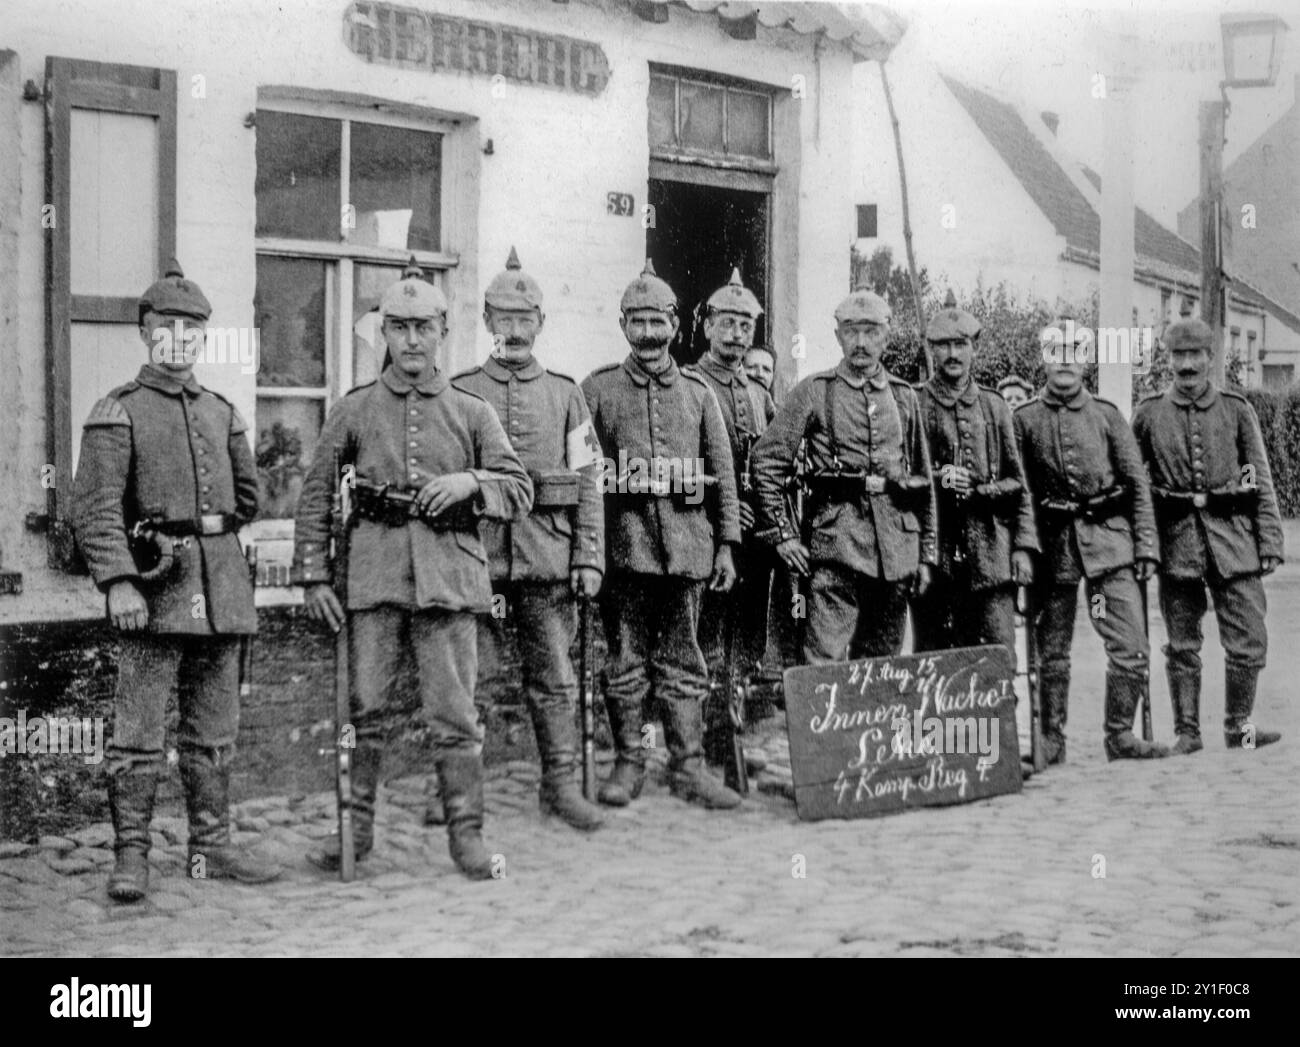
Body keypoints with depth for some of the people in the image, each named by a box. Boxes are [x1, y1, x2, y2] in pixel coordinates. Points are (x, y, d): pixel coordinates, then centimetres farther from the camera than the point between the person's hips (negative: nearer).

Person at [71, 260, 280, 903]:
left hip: (222, 585, 5)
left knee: (214, 729, 10)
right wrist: (118, 580, -20)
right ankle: (131, 856, 2)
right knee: (138, 730, -5)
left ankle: (212, 847, 18)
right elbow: (95, 507, -11)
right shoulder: (118, 413, -1)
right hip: (154, 587, -5)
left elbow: (248, 496, 25)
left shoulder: (222, 413, 15)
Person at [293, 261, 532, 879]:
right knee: (364, 711, 4)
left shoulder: (472, 413, 10)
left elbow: (520, 492, 8)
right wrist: (314, 577, 2)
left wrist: (469, 482, -11)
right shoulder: (354, 411, 9)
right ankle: (355, 831, 16)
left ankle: (466, 835, 9)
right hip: (373, 574, 0)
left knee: (454, 715, 0)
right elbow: (315, 496, 10)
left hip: (449, 577, 0)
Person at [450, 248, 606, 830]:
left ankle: (561, 783, 14)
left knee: (555, 678, 5)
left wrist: (589, 558, 0)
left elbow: (589, 481, 8)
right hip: (478, 556, -1)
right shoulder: (460, 393, 6)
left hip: (549, 558, 1)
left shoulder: (565, 394, 10)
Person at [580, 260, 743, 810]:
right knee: (625, 657, 3)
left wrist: (726, 544, 6)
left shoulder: (697, 391, 12)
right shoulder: (598, 388, 6)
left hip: (686, 542, 2)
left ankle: (688, 767, 10)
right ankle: (628, 763, 13)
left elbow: (722, 472, 12)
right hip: (622, 542, -1)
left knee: (682, 658, 5)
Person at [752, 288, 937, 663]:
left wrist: (926, 554, 15)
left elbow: (923, 478, 18)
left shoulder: (904, 397, 14)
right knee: (825, 661, -12)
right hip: (836, 542, -4)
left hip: (898, 545, 4)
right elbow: (766, 461, 1)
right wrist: (784, 534, -4)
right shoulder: (814, 392, 3)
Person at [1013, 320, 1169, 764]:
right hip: (1052, 543, -1)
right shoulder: (1025, 419, 3)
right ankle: (1051, 741, 18)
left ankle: (1121, 735, 9)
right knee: (1052, 652, 6)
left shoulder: (1107, 415, 7)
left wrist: (1146, 547, 1)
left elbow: (1138, 485, 7)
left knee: (1131, 648, -5)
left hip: (1109, 538, 1)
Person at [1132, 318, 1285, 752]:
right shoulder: (1148, 413, 4)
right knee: (1182, 644, 5)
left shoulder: (1236, 408, 5)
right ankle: (1186, 730, 16)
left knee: (1249, 640, -1)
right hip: (1176, 537, 0)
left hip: (1233, 534, 0)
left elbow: (1263, 480, 7)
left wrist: (1270, 542, 1)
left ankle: (1238, 726, 15)